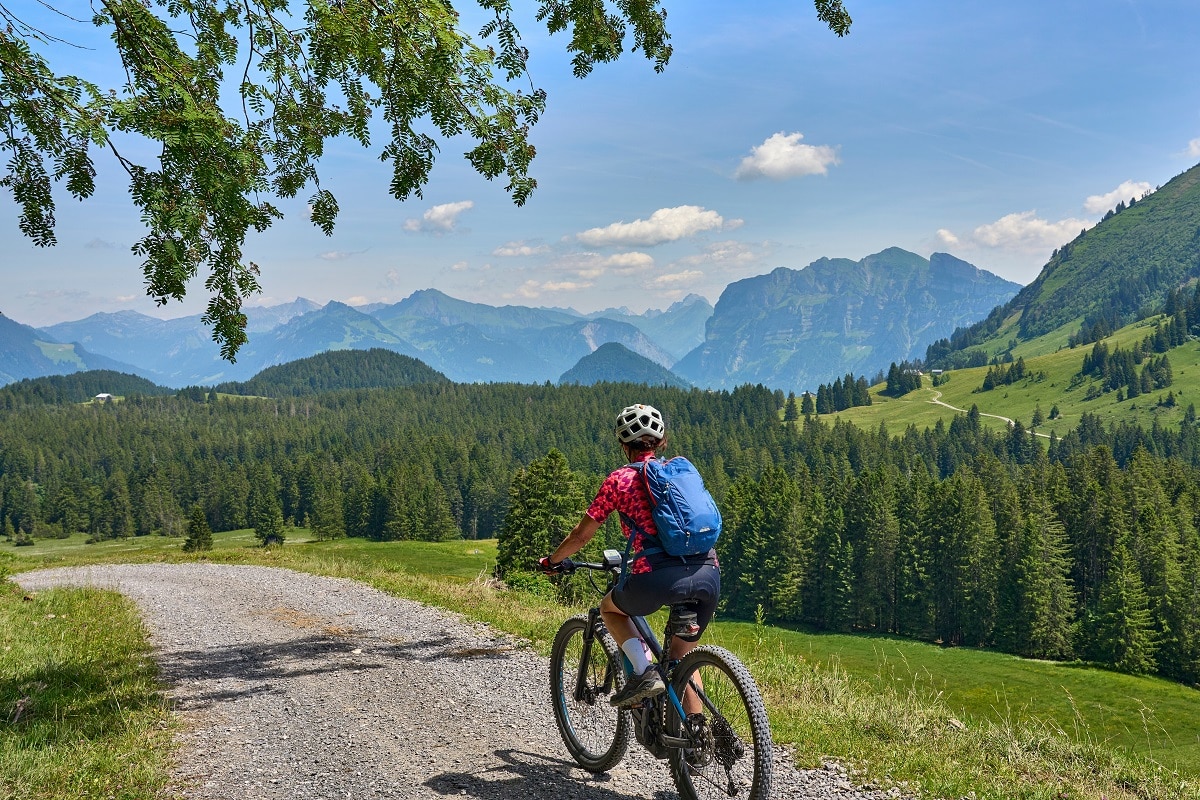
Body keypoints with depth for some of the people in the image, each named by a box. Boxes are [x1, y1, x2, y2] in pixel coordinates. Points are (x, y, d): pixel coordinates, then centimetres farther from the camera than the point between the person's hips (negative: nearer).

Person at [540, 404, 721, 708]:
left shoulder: (620, 479, 9)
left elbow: (581, 535, 13)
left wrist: (552, 561, 31)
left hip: (659, 577, -4)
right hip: (709, 575, 5)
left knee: (610, 608, 27)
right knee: (683, 658, 24)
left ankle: (644, 671, 7)